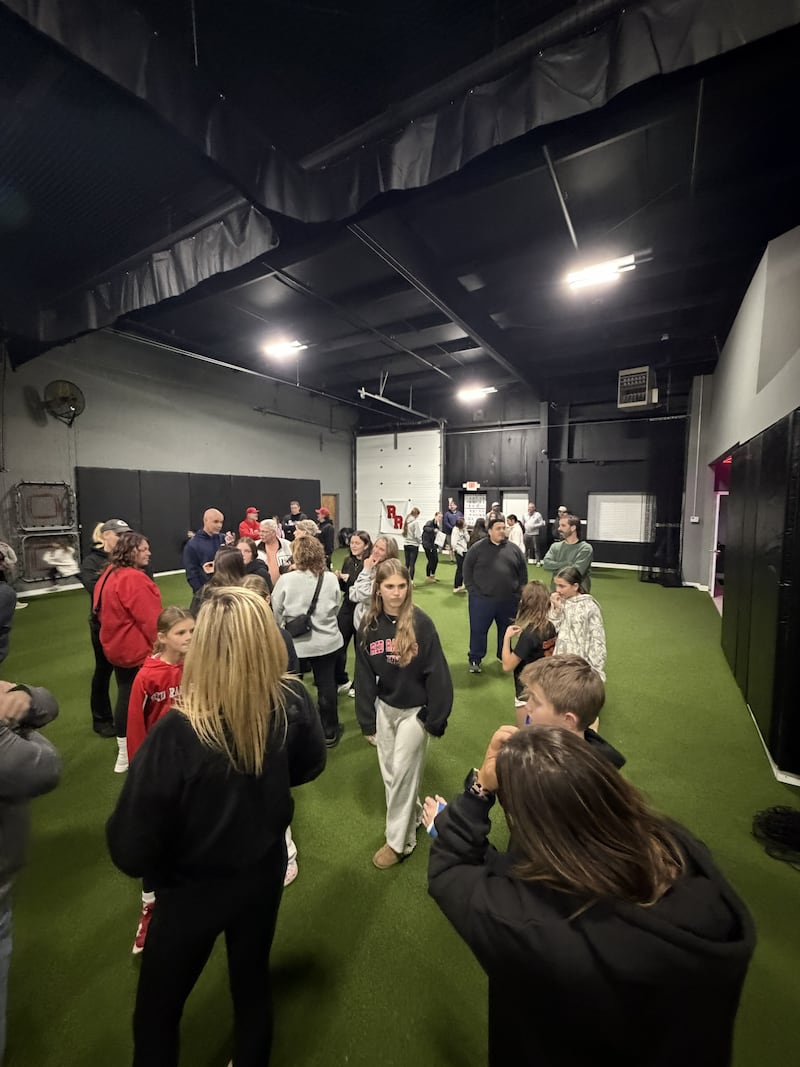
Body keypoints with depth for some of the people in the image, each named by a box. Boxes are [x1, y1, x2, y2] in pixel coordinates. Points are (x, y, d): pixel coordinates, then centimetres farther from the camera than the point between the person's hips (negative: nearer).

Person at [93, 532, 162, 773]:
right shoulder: (134, 579, -25)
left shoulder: (110, 574, 6)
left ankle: (124, 752, 31)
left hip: (118, 646, 9)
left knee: (125, 696, 18)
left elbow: (105, 611, 17)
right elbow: (150, 620, -25)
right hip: (138, 649, -9)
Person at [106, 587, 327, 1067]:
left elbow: (130, 851, -25)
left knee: (157, 1010, 27)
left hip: (192, 891, -3)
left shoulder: (177, 732, -34)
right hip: (264, 874, 3)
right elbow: (310, 765, -4)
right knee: (253, 979, 31)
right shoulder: (292, 702, -23)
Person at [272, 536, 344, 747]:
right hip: (326, 640, 2)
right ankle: (329, 732, 28)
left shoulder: (286, 580, -15)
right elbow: (335, 608, 3)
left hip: (295, 642, -1)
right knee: (326, 686, 13)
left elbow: (276, 611, -4)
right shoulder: (331, 579, -10)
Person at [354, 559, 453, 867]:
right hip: (384, 708, 4)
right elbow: (364, 675, 0)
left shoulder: (421, 623, -20)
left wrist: (436, 717, -13)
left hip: (414, 710, -4)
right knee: (389, 773, 17)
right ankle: (412, 816, 43)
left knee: (402, 772, 5)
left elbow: (436, 673, -15)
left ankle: (399, 841, 27)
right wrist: (367, 718, 2)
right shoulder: (369, 625, -8)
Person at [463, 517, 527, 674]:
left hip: (508, 600, 3)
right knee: (478, 630, 4)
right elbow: (467, 569, -1)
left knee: (507, 630, 17)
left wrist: (519, 592, 5)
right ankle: (475, 659, 20)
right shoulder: (478, 548, -4)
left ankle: (505, 657, 37)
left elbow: (523, 572, 10)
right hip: (481, 599, -3)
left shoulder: (514, 549, 5)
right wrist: (472, 590, -6)